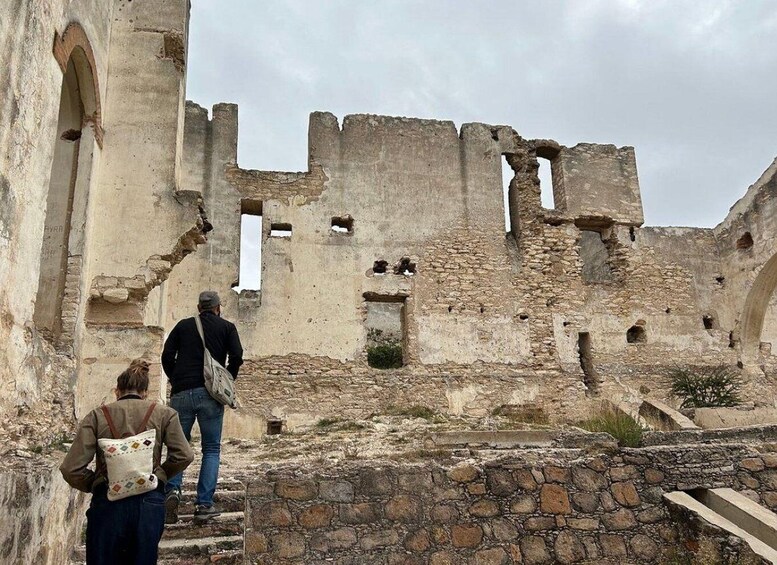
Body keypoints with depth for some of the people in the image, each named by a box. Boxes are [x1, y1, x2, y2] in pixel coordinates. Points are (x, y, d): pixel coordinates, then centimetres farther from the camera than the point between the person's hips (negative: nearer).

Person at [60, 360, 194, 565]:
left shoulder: (97, 416, 6)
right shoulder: (164, 414, 7)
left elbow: (71, 469, -1)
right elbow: (184, 456, -2)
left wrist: (95, 485, 15)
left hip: (108, 503, 0)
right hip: (150, 501, 0)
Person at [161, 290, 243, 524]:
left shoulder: (183, 325, 15)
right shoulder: (226, 327, 10)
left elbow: (167, 356, 7)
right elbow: (236, 356, -3)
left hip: (182, 393, 2)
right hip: (210, 393, -2)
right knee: (211, 449, 6)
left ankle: (173, 489, -9)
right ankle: (204, 504, 0)